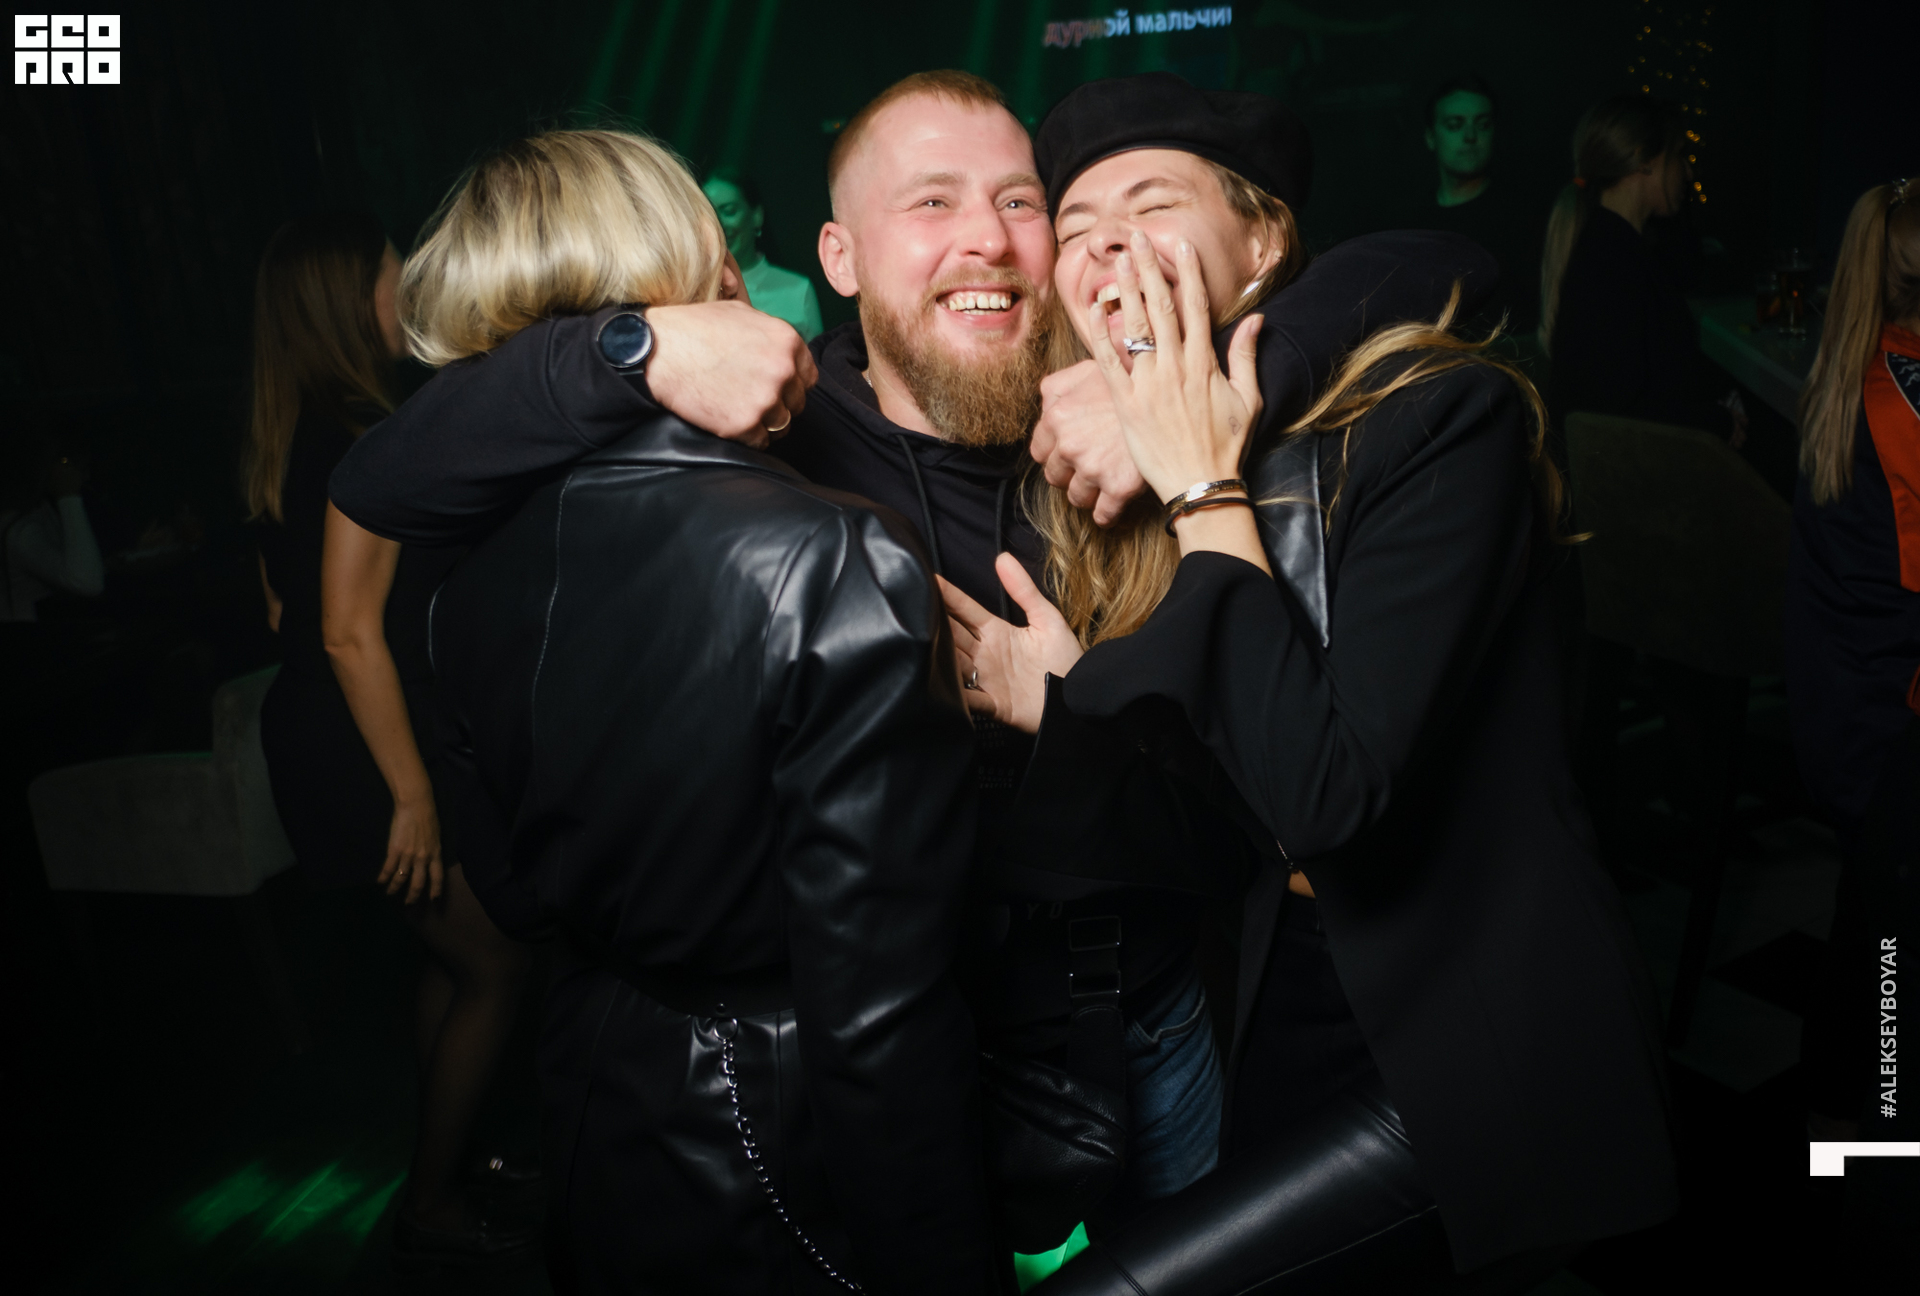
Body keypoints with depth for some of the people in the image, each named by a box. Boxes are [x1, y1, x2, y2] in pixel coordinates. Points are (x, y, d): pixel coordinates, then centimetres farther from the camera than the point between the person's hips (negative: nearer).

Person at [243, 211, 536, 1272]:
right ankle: (431, 1208, 18)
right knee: (496, 967, 4)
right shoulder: (365, 439, -21)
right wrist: (413, 793, -21)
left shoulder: (288, 439, 8)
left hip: (313, 738, 10)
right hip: (367, 757, -9)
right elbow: (352, 634, -26)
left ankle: (447, 1162, 36)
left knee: (450, 954, 21)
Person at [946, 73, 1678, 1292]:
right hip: (1293, 1019, 7)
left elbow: (1330, 800, -29)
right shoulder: (1126, 473, 3)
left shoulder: (1441, 415, -17)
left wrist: (1208, 492, -21)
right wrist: (1059, 694, -10)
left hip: (1487, 1056, -6)